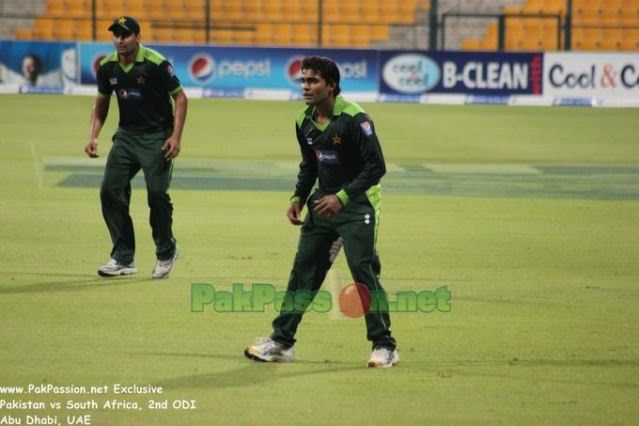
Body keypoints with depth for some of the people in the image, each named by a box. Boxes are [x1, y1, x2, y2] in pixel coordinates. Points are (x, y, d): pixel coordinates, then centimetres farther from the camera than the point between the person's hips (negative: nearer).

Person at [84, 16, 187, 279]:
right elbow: (101, 103, 15)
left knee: (157, 193, -12)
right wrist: (93, 136, 5)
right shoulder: (107, 67, 0)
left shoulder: (155, 64, -16)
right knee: (111, 190, -5)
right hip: (126, 135, 5)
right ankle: (123, 258, 4)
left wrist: (176, 137, -17)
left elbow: (180, 97, -10)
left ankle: (166, 252, 13)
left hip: (157, 136, -5)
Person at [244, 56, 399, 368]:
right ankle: (281, 342, 12)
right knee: (303, 270, 6)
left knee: (363, 271, -12)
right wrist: (299, 198, 6)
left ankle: (384, 347, -3)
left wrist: (342, 197, -25)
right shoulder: (305, 122, 5)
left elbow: (376, 166, -19)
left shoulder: (354, 118, -18)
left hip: (357, 204, -7)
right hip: (323, 202, 7)